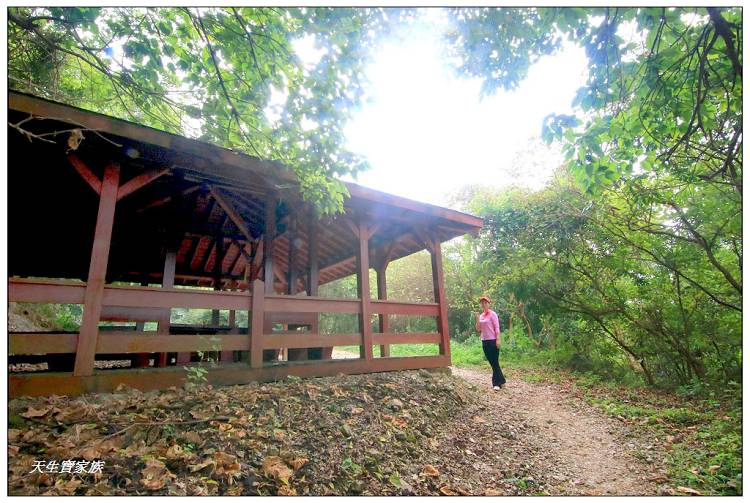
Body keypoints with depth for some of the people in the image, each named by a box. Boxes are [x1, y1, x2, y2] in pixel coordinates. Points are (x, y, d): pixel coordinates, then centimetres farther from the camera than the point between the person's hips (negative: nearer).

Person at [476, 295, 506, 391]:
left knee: (495, 362, -5)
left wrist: (498, 340, -18)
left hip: (493, 341, -7)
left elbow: (497, 327, -10)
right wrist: (477, 319, -3)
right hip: (484, 341, 7)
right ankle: (500, 380, 22)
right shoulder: (481, 316, 12)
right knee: (492, 362, 11)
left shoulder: (492, 314, -6)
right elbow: (478, 329, 10)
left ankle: (497, 383, 0)